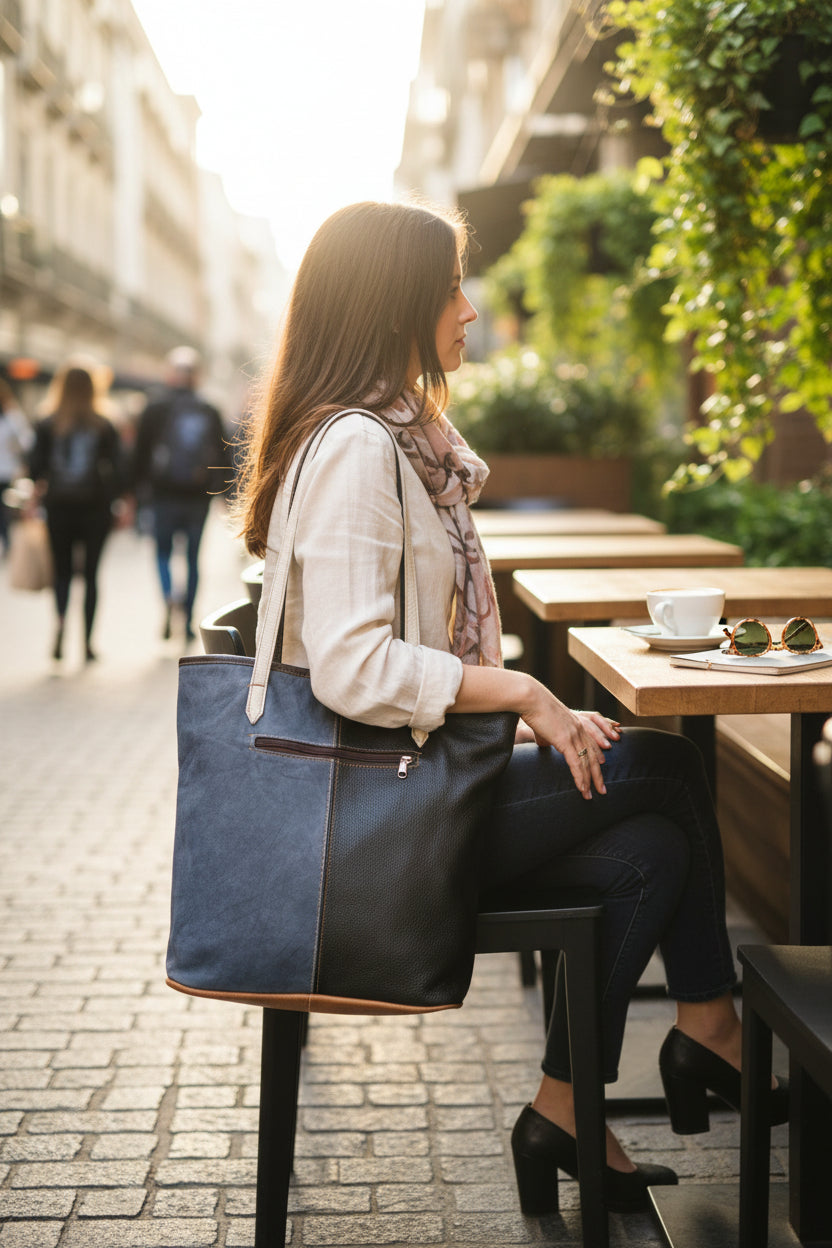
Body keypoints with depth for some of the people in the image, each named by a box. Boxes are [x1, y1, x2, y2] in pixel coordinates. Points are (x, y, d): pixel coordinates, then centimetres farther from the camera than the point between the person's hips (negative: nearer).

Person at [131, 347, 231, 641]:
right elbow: (223, 458, 6)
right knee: (193, 557, 10)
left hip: (165, 495, -1)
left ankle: (168, 598, -15)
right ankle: (188, 620, 12)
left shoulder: (155, 410, -3)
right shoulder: (210, 413, 2)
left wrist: (139, 485, 5)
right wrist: (215, 486, 16)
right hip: (199, 496, 2)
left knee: (163, 552, 12)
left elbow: (140, 453, -3)